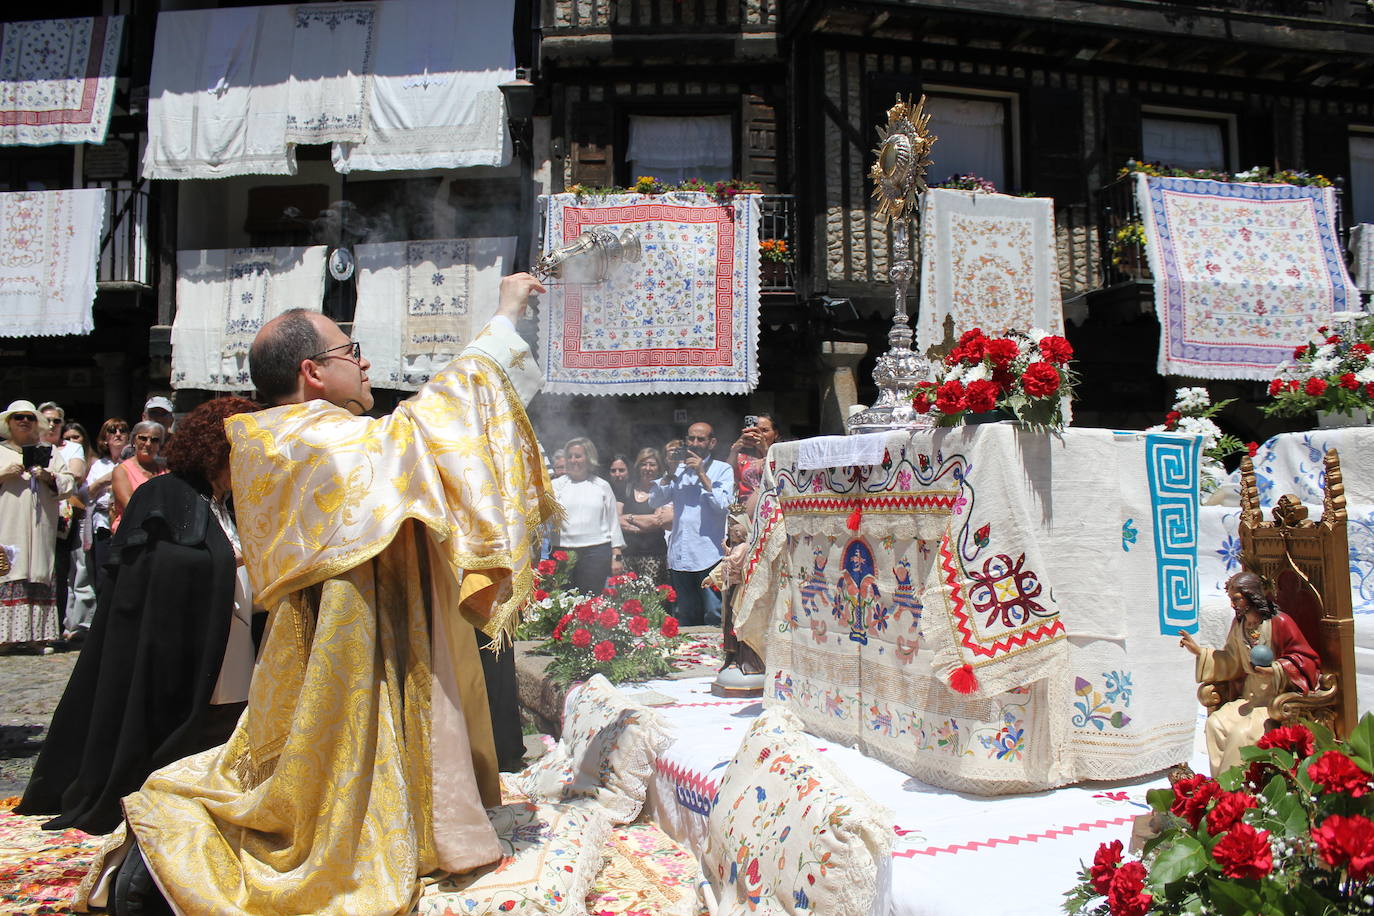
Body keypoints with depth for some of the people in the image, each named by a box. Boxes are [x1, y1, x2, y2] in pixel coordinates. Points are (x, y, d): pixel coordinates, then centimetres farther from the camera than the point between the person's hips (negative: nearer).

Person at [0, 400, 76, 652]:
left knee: (40, 578, -5)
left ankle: (37, 634, -5)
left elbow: (70, 485, 12)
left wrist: (49, 477, -6)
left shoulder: (49, 451, 20)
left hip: (40, 529, 1)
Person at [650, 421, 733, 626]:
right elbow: (654, 501, 7)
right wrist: (670, 473, -4)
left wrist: (702, 474, -11)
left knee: (714, 616, -9)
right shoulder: (679, 468, 16)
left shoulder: (723, 470, 3)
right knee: (686, 617, 12)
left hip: (708, 555, -5)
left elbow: (723, 504, -12)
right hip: (679, 556, 5)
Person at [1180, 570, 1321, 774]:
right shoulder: (1239, 624, 9)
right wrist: (1199, 651, 9)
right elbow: (1230, 662, 17)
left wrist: (1276, 670, -23)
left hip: (1277, 700, -7)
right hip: (1249, 697, 7)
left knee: (1242, 733, -26)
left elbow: (1306, 660, -8)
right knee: (1214, 723, -15)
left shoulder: (1279, 623, -12)